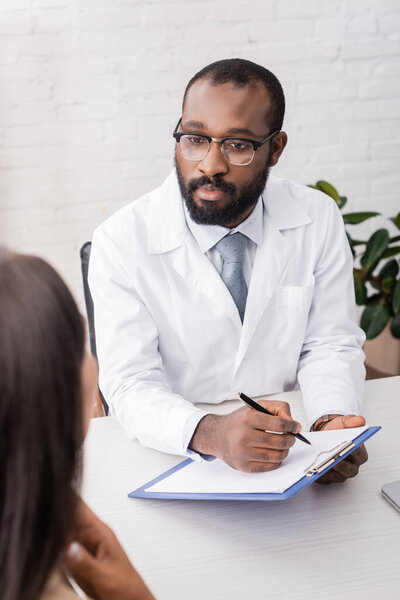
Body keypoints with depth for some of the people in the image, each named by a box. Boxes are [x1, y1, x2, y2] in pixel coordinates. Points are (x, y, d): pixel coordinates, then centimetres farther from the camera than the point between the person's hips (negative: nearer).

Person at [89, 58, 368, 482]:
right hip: (171, 457, -1)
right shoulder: (122, 241, -10)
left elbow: (330, 345, 4)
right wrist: (211, 434, -34)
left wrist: (333, 421, -18)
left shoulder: (318, 220, -1)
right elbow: (131, 384, -14)